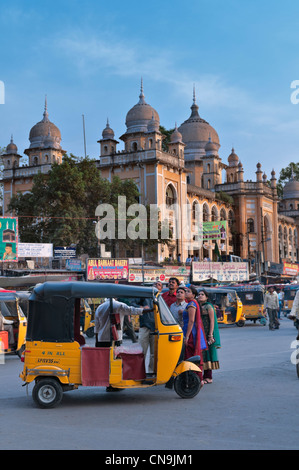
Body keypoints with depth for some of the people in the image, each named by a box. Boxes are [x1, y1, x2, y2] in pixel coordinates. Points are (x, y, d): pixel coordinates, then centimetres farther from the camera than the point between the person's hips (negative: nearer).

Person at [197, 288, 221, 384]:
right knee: (201, 354, 6)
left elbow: (212, 321, -10)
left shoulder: (208, 306, -5)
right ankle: (205, 375, 12)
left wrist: (210, 335, -17)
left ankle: (209, 377, -2)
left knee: (207, 353, -6)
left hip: (207, 334, -7)